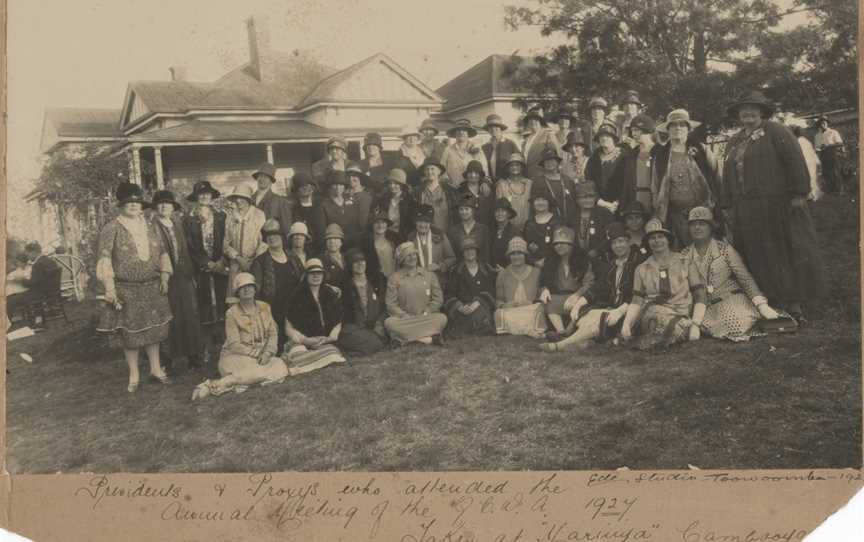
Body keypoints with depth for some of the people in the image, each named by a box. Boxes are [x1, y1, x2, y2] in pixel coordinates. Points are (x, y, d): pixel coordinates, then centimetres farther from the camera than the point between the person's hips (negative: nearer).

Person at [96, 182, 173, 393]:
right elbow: (104, 258, -10)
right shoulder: (112, 228, -6)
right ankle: (133, 376, 15)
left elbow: (161, 252, 16)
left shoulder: (149, 226, 9)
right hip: (126, 290, -4)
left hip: (152, 287, 4)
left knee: (153, 328, 11)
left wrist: (164, 275, 6)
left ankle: (156, 368, 26)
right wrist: (110, 288, -16)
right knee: (130, 332, 3)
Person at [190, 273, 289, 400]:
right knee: (255, 371, -34)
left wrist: (267, 352, -11)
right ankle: (215, 385, -24)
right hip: (236, 356, -5)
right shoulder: (232, 313, -7)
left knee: (280, 368, -22)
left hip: (262, 356, 5)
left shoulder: (264, 307, 8)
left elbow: (273, 333, 6)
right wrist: (256, 354, -16)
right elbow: (234, 344, -11)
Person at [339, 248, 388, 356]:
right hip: (355, 329, -3)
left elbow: (385, 306, 12)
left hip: (376, 328, 3)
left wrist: (379, 325, -6)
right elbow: (344, 313, 6)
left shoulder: (378, 280, 15)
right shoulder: (345, 285, 9)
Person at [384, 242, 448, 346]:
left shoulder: (429, 275, 12)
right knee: (389, 323, -33)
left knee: (442, 318, -28)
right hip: (404, 319, -1)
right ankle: (429, 338, -35)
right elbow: (391, 304, 1)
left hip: (426, 318, 1)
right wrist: (405, 315, -14)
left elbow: (438, 298, 9)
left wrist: (425, 313, -5)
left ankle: (406, 337, -30)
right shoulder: (394, 278, 7)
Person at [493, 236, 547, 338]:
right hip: (509, 312, 0)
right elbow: (498, 300, 14)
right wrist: (504, 305, -9)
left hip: (531, 312, 0)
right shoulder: (503, 275, 16)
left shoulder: (536, 272, 14)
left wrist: (532, 303, -11)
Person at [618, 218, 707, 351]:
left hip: (681, 317, 0)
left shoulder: (685, 264, 10)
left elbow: (699, 298, 5)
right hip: (650, 316, 0)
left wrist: (695, 325, -11)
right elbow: (636, 302, 9)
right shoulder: (642, 269, 15)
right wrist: (626, 324, -11)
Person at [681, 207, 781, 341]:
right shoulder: (685, 255, 5)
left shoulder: (724, 249, -2)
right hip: (706, 308, 3)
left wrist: (762, 305, -16)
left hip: (731, 300, -3)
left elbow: (745, 278, -6)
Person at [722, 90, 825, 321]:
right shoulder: (733, 142, 19)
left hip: (778, 207, -6)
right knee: (758, 256, 4)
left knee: (787, 252, -2)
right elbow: (728, 175, 23)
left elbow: (795, 161, -8)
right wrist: (731, 205, 17)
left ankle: (794, 304, 3)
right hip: (747, 213, 6)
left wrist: (798, 193, -14)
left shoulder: (775, 132, 0)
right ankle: (771, 304, 9)